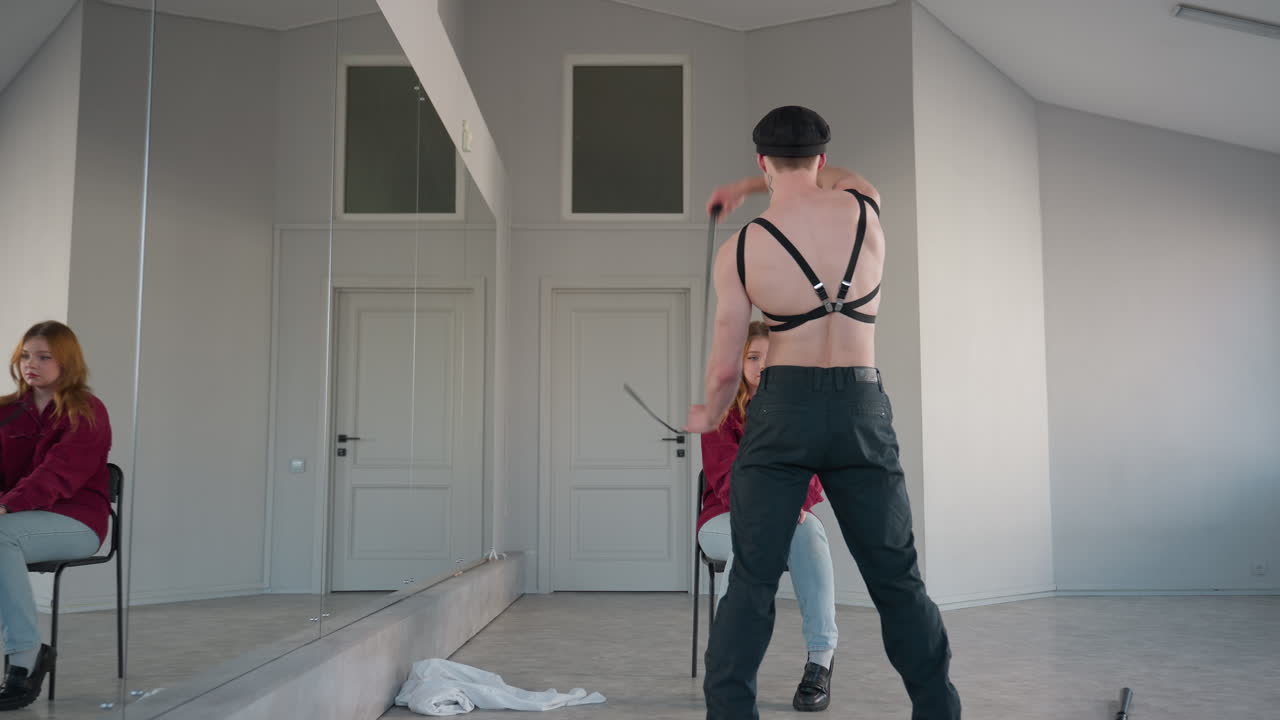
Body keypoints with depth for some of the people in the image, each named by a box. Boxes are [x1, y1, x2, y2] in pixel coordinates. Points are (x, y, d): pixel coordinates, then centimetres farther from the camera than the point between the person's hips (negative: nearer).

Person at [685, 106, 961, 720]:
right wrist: (748, 186, 37)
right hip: (862, 408, 2)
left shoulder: (739, 250, -4)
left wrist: (708, 416, 19)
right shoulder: (865, 204, 1)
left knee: (751, 581, 5)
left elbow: (725, 367, -1)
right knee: (898, 580, 13)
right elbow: (826, 178, 28)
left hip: (783, 410, -2)